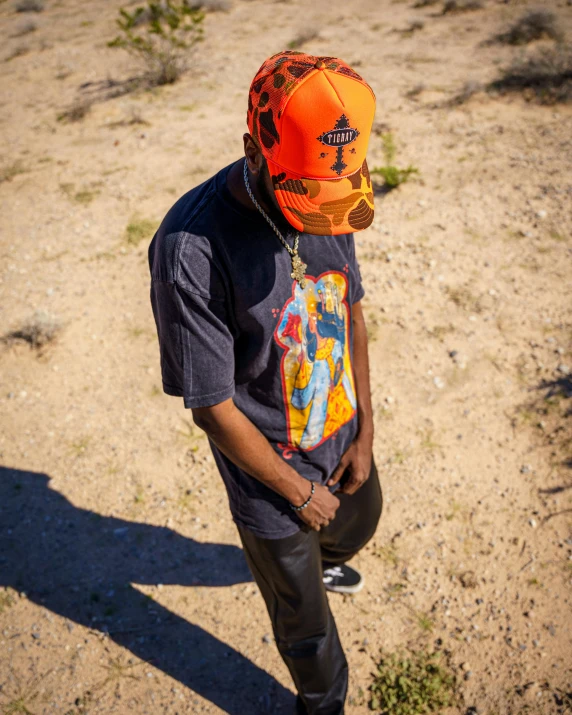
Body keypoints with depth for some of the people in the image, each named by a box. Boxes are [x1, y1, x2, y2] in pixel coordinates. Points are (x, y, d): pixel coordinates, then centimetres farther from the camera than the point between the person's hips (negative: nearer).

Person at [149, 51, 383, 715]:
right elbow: (213, 409, -25)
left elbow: (349, 313, 2)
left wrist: (365, 433, 3)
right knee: (304, 621, 19)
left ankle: (318, 559, 72)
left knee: (358, 524, 35)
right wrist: (301, 492, -12)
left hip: (342, 441, 6)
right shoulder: (190, 248, -33)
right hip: (271, 475, -5)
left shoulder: (325, 197, -11)